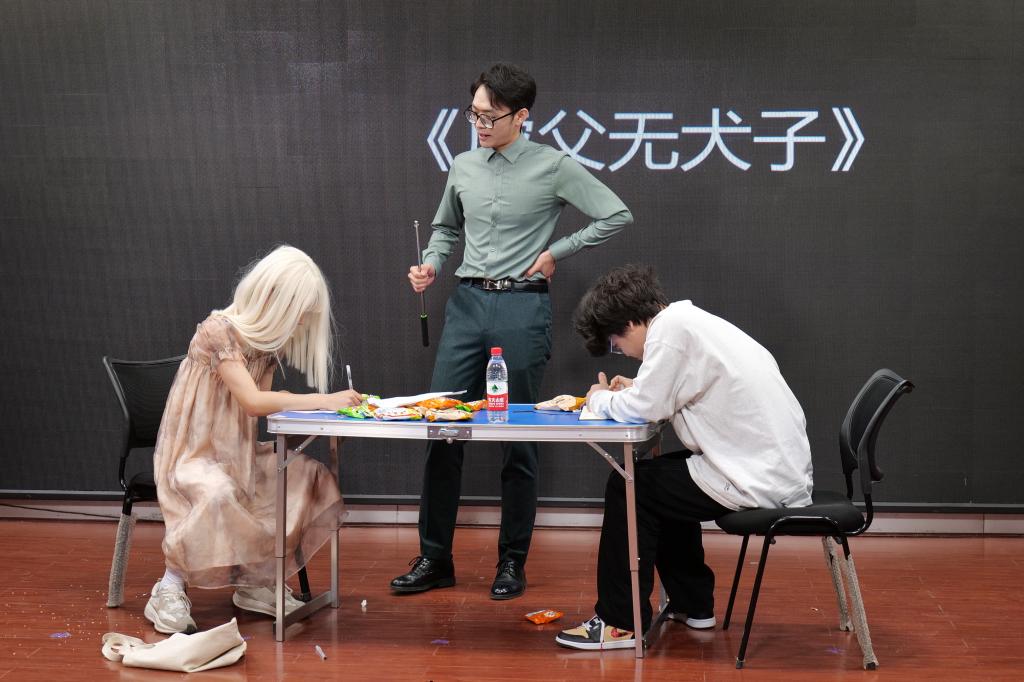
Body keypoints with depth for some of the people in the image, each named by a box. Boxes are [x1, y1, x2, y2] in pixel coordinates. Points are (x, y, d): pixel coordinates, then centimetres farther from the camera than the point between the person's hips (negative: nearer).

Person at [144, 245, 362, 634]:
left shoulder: (267, 336, 6)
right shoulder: (219, 329, -19)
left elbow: (268, 401, -1)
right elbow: (253, 402, -27)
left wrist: (335, 403, -15)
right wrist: (325, 401, -24)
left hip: (238, 455, 8)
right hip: (193, 456, -8)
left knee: (315, 478, -7)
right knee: (218, 494, -39)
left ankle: (257, 582, 1)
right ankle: (170, 589, -18)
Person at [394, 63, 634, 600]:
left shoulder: (553, 167, -3)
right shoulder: (464, 167, 10)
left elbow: (616, 216, -3)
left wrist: (555, 253, -4)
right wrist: (431, 265, 4)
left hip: (521, 306, -4)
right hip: (466, 301, 4)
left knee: (518, 438, 3)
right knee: (441, 430, 2)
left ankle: (512, 561, 15)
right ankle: (434, 557, 12)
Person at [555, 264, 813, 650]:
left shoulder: (672, 328, -14)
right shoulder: (693, 321, 14)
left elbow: (643, 409, -16)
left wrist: (601, 399, 2)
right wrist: (633, 392, 10)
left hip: (759, 481, -10)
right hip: (781, 470, 10)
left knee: (629, 487, 2)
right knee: (661, 479, 25)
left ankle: (620, 623, 8)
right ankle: (692, 605, 32)